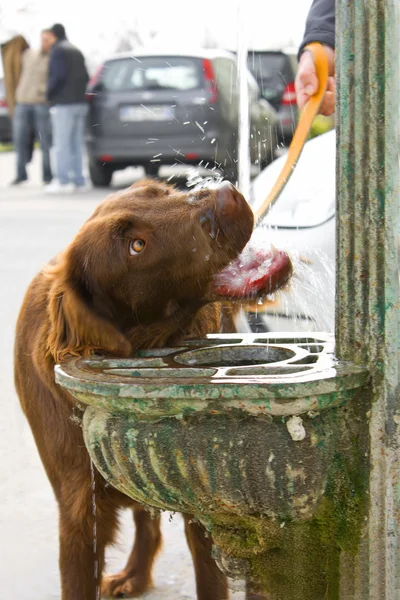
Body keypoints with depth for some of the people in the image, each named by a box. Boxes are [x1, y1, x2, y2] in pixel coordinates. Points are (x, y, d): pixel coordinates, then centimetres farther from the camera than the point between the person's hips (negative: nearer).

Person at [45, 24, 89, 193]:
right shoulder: (76, 51, 17)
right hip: (79, 102, 8)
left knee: (61, 143, -7)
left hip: (63, 103, -8)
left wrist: (49, 93, -4)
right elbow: (85, 77, 15)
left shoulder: (58, 50, -8)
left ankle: (62, 181, -10)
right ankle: (78, 180, 9)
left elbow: (58, 75, -17)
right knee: (76, 143, 10)